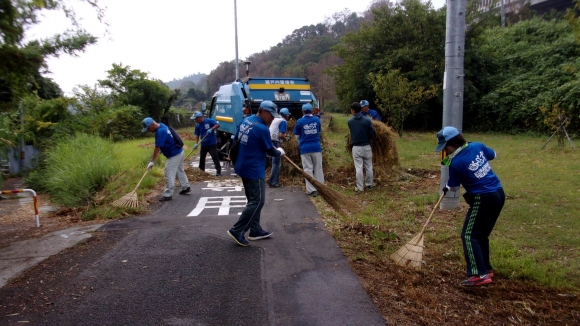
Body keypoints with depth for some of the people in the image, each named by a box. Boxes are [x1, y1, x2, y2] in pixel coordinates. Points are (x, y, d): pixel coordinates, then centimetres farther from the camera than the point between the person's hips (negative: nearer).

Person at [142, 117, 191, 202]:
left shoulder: (160, 132, -24)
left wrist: (152, 161, -25)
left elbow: (157, 148, -27)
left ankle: (168, 195, -1)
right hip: (179, 152, 10)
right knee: (180, 171, 23)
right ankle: (186, 187, 36)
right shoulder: (162, 126, 5)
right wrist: (161, 151, 11)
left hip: (174, 155, -10)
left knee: (169, 174, -6)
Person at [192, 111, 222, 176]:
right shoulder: (197, 125, 4)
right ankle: (201, 171, 28)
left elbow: (217, 125, -17)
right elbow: (197, 135, 5)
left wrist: (211, 129, -31)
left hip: (212, 143, -6)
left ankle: (218, 171, -3)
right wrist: (196, 143, -8)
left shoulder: (209, 121, -11)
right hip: (203, 144, 6)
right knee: (202, 158, 14)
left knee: (215, 157, -8)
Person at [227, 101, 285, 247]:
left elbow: (236, 140, 15)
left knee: (253, 200, 17)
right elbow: (270, 151, -10)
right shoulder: (262, 129, -20)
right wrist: (280, 152, 10)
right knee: (257, 202, -2)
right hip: (254, 170, -10)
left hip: (243, 168, 10)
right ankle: (237, 230, -3)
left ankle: (255, 230, 23)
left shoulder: (245, 121, 6)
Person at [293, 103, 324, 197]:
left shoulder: (300, 121, -6)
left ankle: (311, 190, -2)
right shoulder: (317, 119, 1)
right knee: (318, 168, 12)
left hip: (305, 148, -2)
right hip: (316, 147, 2)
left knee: (308, 169, 2)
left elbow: (297, 136, 3)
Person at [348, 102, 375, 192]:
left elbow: (351, 133, 5)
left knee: (358, 168, 2)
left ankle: (360, 187, 5)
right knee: (369, 167, 13)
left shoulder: (350, 121, -4)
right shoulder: (367, 121, -6)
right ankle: (369, 184, 24)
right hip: (366, 146, 1)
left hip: (356, 147, 0)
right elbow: (372, 133, -4)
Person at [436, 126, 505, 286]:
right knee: (482, 234, 19)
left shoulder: (456, 163, -17)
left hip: (483, 199, -8)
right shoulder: (478, 146, 1)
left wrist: (446, 187, 19)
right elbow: (493, 155, 21)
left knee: (469, 235, -2)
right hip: (499, 194, 8)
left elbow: (454, 187, -2)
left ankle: (479, 275, -8)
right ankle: (486, 269, 28)